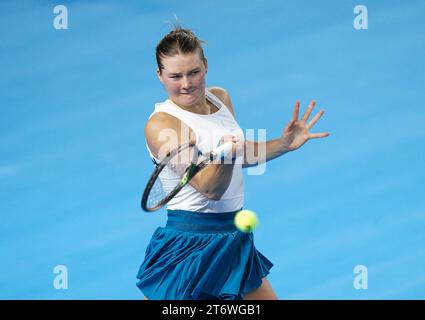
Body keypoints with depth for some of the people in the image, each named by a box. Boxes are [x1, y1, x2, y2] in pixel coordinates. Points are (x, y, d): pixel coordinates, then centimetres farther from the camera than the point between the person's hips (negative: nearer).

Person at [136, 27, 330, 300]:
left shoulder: (220, 98, 6)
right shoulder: (161, 125, -18)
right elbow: (209, 190, -26)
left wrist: (284, 144, 11)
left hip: (235, 241, 7)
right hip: (189, 244, -7)